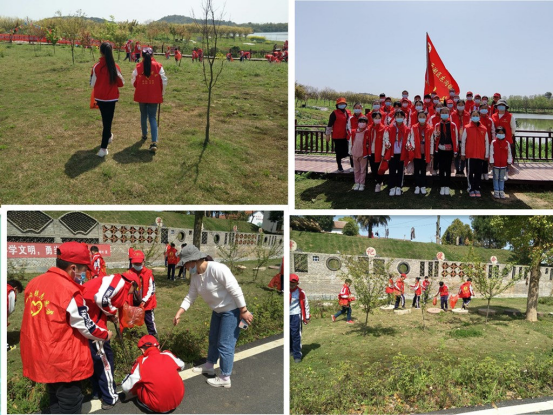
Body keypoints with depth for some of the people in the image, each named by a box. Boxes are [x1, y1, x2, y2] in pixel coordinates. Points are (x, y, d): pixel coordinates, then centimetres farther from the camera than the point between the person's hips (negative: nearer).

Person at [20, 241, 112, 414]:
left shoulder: (34, 283, 1)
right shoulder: (70, 291, -21)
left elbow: (43, 320, 11)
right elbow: (86, 327, -11)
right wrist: (105, 335, 7)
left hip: (39, 357, 8)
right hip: (64, 361, -8)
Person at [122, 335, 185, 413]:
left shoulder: (141, 363, -11)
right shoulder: (168, 355, -2)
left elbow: (126, 387, -4)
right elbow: (181, 366, 19)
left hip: (159, 407, -3)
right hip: (179, 399, 3)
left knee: (137, 384, 14)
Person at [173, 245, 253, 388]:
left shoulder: (217, 269, -31)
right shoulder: (195, 275, -3)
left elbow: (235, 289, -29)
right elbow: (190, 296, 6)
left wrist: (244, 311, -26)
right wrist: (179, 313, -3)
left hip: (232, 310, -9)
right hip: (218, 310, 9)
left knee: (225, 344, -3)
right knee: (213, 339, 24)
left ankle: (225, 378, 11)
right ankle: (209, 366, 46)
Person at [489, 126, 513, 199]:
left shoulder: (507, 143, 2)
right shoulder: (493, 143, -3)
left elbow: (509, 153, 6)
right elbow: (491, 153, -4)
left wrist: (509, 162, 3)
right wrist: (491, 162, -7)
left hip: (504, 164, 2)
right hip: (495, 164, -2)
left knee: (502, 178, 9)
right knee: (496, 178, 5)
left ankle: (501, 191, 15)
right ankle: (496, 191, 11)